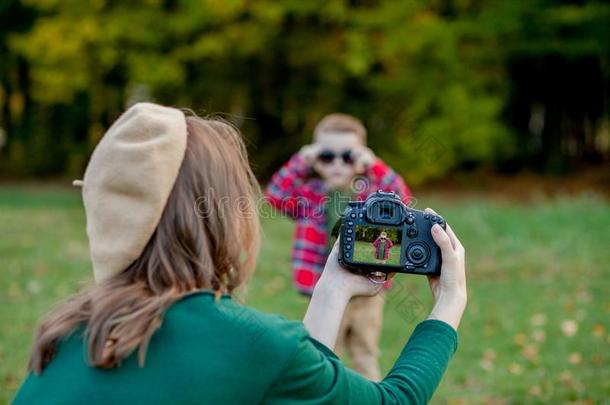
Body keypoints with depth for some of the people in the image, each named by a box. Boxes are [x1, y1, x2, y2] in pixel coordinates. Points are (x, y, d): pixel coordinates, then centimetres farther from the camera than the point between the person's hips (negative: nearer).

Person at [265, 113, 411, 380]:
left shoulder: (371, 193, 0)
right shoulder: (309, 195, -3)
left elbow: (401, 200, -16)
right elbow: (275, 197, -17)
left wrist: (375, 167, -19)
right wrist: (300, 163, -19)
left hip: (367, 293, 1)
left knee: (366, 360, 17)